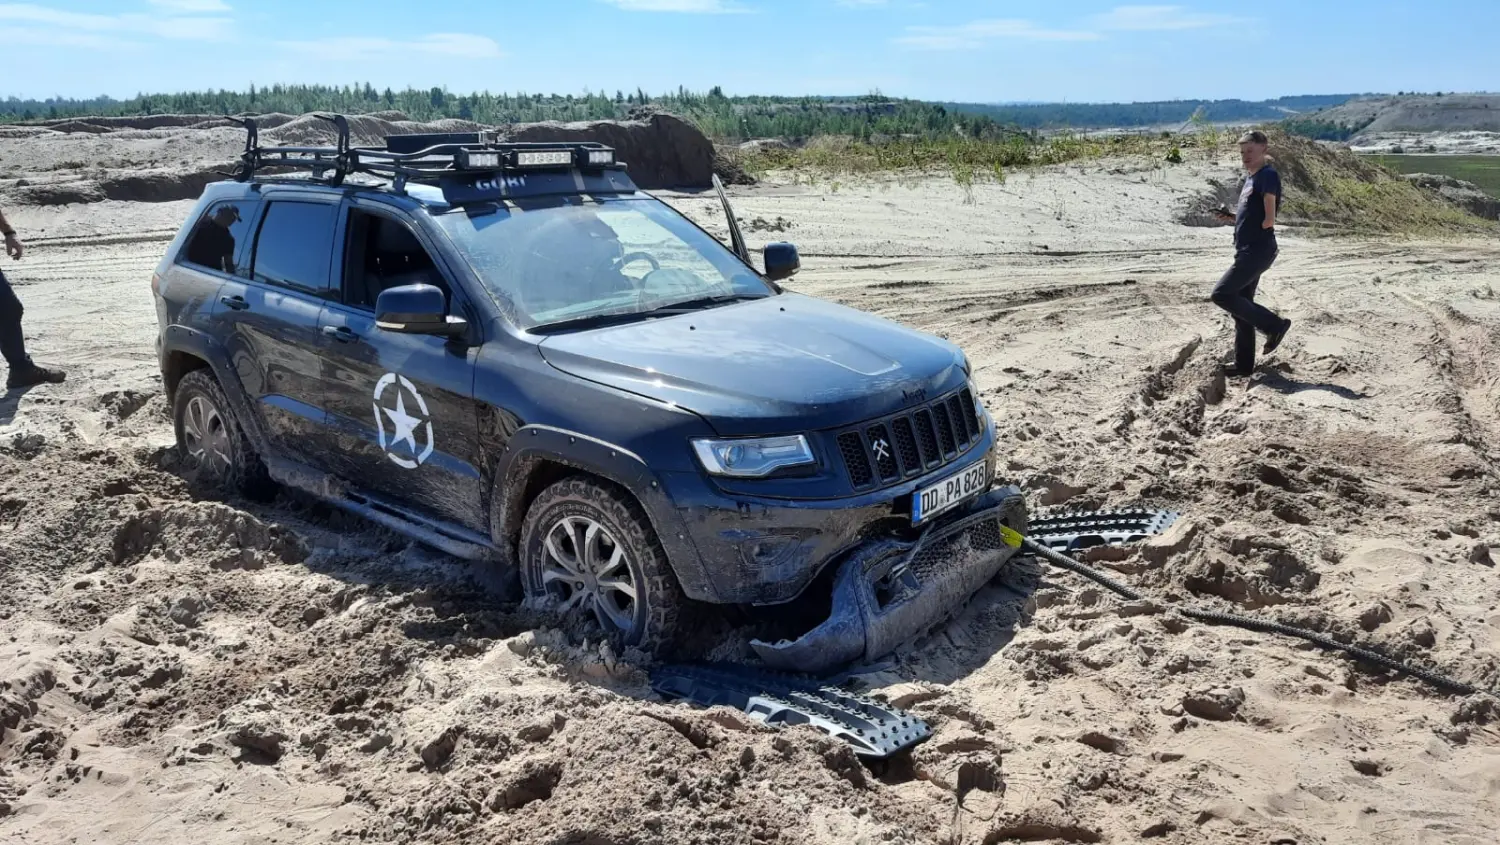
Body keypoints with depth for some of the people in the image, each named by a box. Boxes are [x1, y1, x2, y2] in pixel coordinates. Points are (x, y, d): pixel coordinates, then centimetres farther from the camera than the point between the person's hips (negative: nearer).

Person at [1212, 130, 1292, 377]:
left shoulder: (1268, 176, -11)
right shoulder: (1251, 178, 17)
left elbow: (1269, 220, -17)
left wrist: (1254, 233, -2)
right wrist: (1231, 215, 7)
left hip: (1258, 250, -10)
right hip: (1247, 251, 10)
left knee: (1222, 294, -12)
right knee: (1241, 303, 10)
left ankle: (1274, 325, -1)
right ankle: (1244, 365, 16)